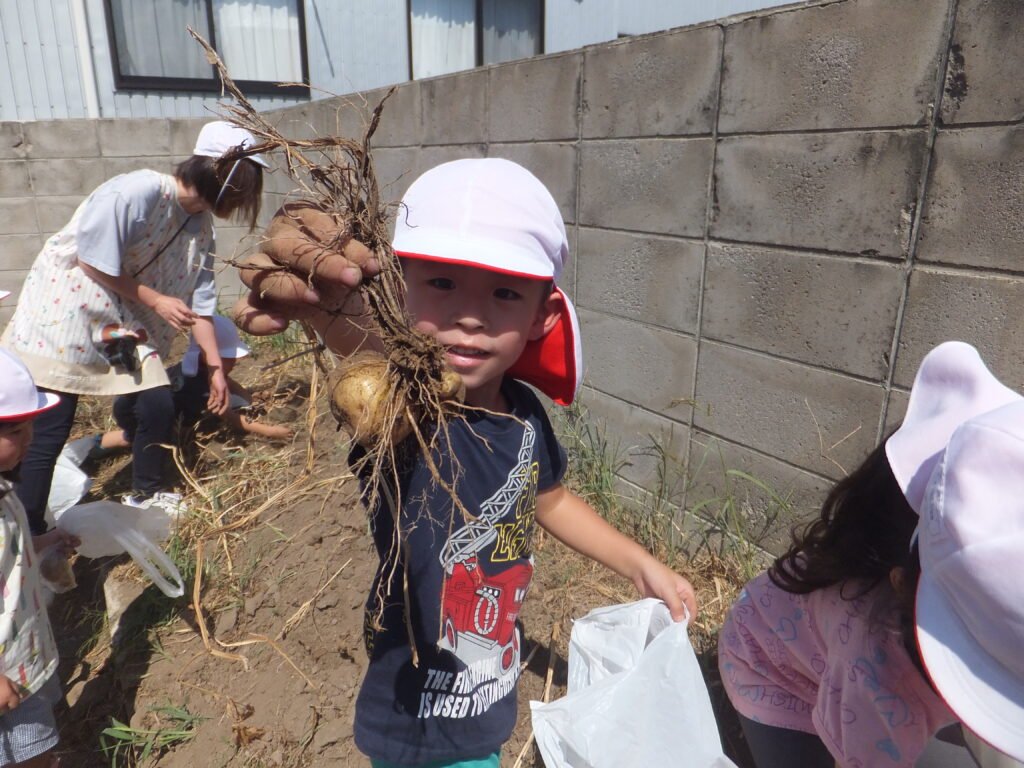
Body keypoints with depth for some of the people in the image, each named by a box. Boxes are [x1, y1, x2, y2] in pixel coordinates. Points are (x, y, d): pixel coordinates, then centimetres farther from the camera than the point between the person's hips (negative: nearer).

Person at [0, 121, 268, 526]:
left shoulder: (200, 226, 0)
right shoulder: (136, 192, -24)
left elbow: (199, 302, 4)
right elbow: (93, 264, -21)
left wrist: (216, 367, 4)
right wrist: (156, 300, -16)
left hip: (128, 322, 7)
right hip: (65, 308, -7)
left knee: (159, 403, 0)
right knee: (50, 428, -5)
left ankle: (146, 494, 24)